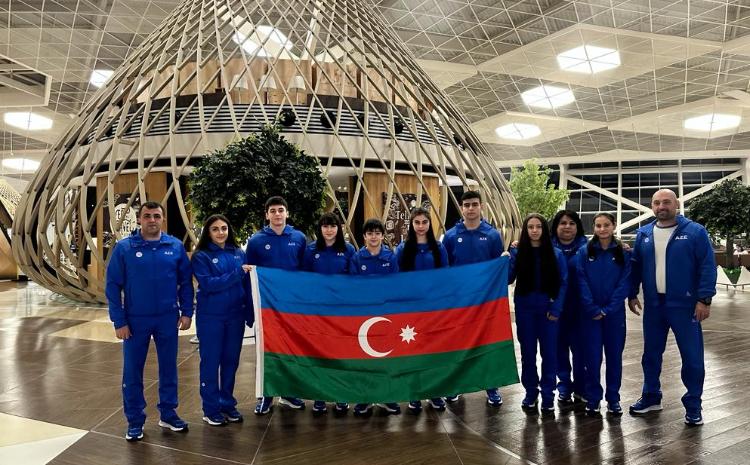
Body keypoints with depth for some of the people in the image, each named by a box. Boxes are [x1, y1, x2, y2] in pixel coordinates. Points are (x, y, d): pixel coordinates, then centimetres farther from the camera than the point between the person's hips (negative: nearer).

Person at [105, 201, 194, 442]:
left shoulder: (175, 246, -1)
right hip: (135, 319, -1)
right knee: (133, 371, 8)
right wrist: (119, 321, -9)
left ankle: (168, 414, 28)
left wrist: (187, 312, -2)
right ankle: (135, 421, 23)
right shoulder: (124, 247, -6)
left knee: (169, 367, 12)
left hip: (168, 318, 1)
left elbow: (185, 282, 4)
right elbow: (113, 286, -5)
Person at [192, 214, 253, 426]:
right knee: (211, 361, 5)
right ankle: (211, 409, 17)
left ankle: (228, 404, 27)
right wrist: (236, 274, -23)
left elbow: (247, 285, 7)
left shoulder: (239, 253, 6)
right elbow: (208, 284, -17)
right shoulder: (201, 256, -5)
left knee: (231, 360, 12)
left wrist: (250, 313, 3)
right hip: (211, 317, -3)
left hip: (235, 316, 4)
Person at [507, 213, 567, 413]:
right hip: (525, 310, 1)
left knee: (549, 352, 4)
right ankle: (530, 391, 22)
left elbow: (562, 283, -2)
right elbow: (508, 279, -4)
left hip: (548, 310, -1)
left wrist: (556, 309, -10)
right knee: (528, 351, 9)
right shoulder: (517, 253, 0)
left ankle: (548, 394, 15)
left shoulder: (556, 254, -2)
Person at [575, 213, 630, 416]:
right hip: (590, 313, 0)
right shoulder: (584, 252, 0)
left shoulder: (624, 253, 1)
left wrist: (608, 310, -12)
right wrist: (594, 310, -12)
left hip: (615, 313, 1)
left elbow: (625, 283, -4)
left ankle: (613, 398, 21)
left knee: (614, 355, 8)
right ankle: (592, 399, 14)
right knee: (592, 356, 2)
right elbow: (582, 283, -4)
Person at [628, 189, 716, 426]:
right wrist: (632, 295, 9)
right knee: (651, 354, 13)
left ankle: (693, 405, 18)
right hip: (653, 305, 4)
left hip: (685, 305, -3)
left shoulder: (695, 231, -6)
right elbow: (635, 266, 13)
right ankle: (651, 397, 28)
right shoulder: (643, 234, 6)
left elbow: (707, 267, -8)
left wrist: (704, 299, -14)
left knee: (692, 356, 3)